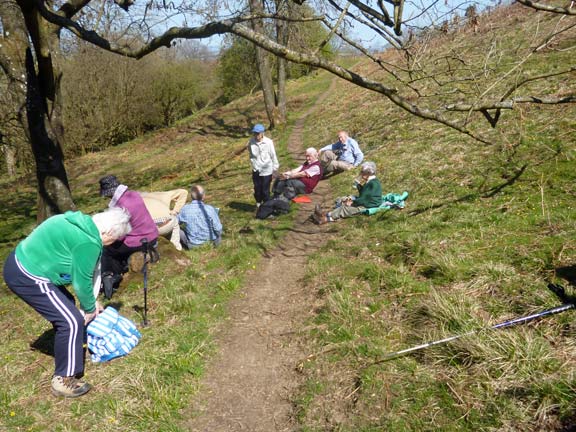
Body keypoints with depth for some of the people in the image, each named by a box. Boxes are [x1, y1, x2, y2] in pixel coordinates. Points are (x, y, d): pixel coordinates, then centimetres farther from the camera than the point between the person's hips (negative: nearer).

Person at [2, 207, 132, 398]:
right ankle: (63, 380, 5)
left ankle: (71, 350, 41)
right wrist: (89, 308, 6)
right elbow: (82, 280, -12)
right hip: (27, 278, -10)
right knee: (72, 321, -7)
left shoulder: (83, 223, 8)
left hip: (21, 262, 10)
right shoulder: (88, 242, -23)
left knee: (65, 307, 23)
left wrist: (90, 302, 19)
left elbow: (85, 271, 16)